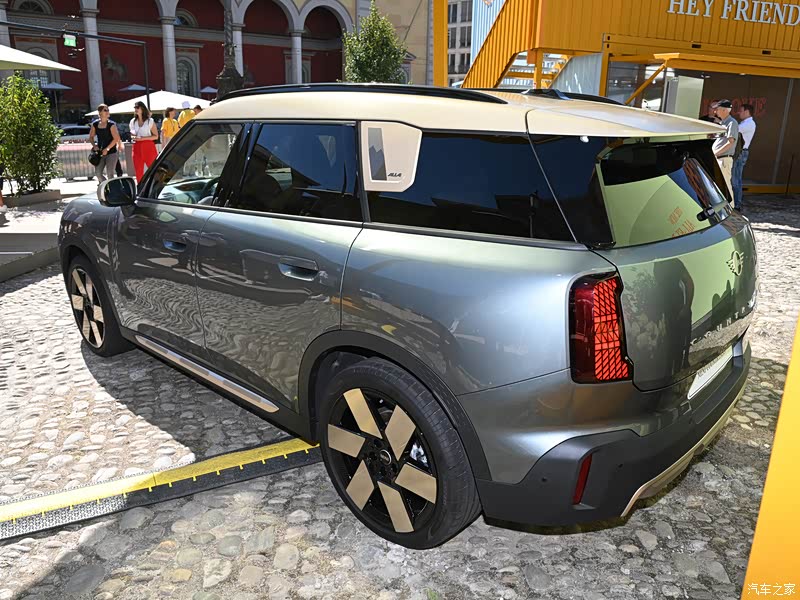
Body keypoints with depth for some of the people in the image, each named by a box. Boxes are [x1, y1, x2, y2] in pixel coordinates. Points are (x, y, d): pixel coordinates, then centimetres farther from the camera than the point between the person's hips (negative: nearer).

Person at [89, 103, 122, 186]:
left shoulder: (111, 124, -6)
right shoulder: (95, 124, 5)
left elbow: (116, 138, -11)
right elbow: (91, 137, 16)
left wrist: (107, 149, -13)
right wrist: (94, 146, -2)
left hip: (111, 152, -4)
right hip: (100, 153, 4)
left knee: (109, 174, -7)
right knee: (97, 173, 2)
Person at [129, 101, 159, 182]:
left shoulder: (150, 121, 1)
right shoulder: (132, 122, 14)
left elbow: (156, 136, -3)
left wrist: (142, 138, -14)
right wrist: (133, 137, 1)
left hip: (148, 147, -4)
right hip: (137, 148, 4)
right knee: (138, 171, 3)